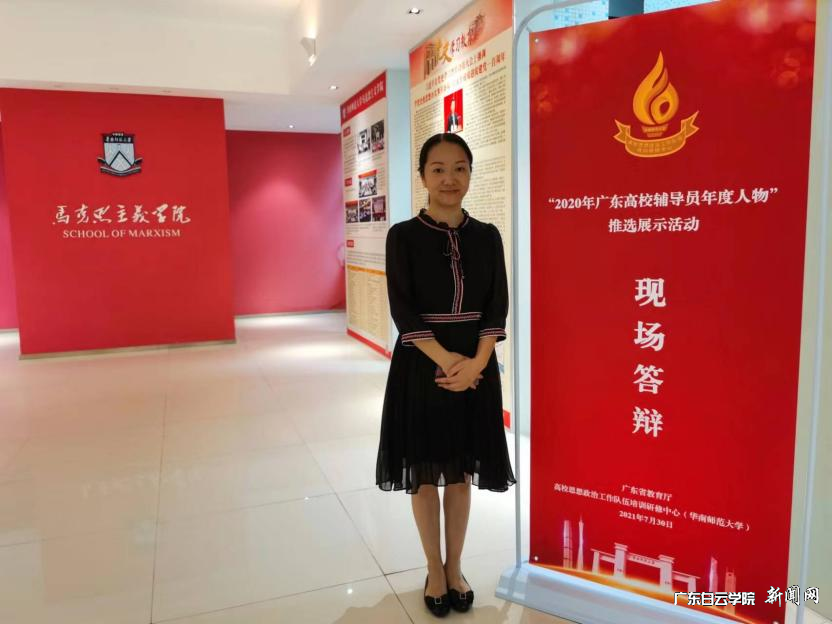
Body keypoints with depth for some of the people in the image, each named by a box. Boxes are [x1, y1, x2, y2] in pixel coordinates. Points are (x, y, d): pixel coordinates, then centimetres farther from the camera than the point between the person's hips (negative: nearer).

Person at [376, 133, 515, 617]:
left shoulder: (487, 236, 3)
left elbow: (498, 307, -1)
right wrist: (444, 358, -18)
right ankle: (435, 570, 29)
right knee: (425, 472, 9)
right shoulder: (404, 235, -4)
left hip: (476, 367, 2)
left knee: (461, 471, 12)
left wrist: (475, 363, -14)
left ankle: (455, 567, 31)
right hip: (422, 366, -2)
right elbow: (403, 310, -10)